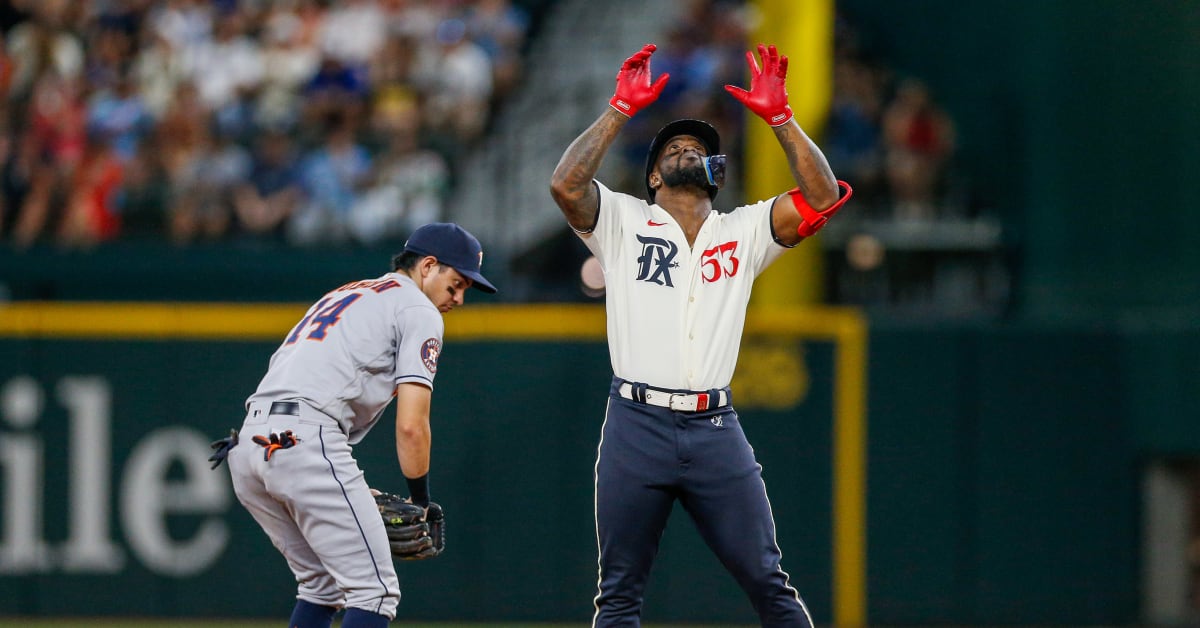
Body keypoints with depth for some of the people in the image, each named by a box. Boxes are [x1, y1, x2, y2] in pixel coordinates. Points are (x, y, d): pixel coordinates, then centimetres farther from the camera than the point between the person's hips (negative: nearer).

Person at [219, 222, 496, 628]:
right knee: (374, 591, -6)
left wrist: (350, 489, 25)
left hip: (247, 442, 9)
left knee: (323, 585, 22)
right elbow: (411, 426, -4)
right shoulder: (417, 310, 6)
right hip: (306, 442, -9)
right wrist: (421, 502, 9)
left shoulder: (341, 296, 32)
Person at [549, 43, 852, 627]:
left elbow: (822, 196, 3)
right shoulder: (622, 221, 11)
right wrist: (621, 108, -6)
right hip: (637, 426, -1)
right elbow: (566, 184, -7)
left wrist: (778, 116, -2)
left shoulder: (744, 231, 16)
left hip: (715, 430, 1)